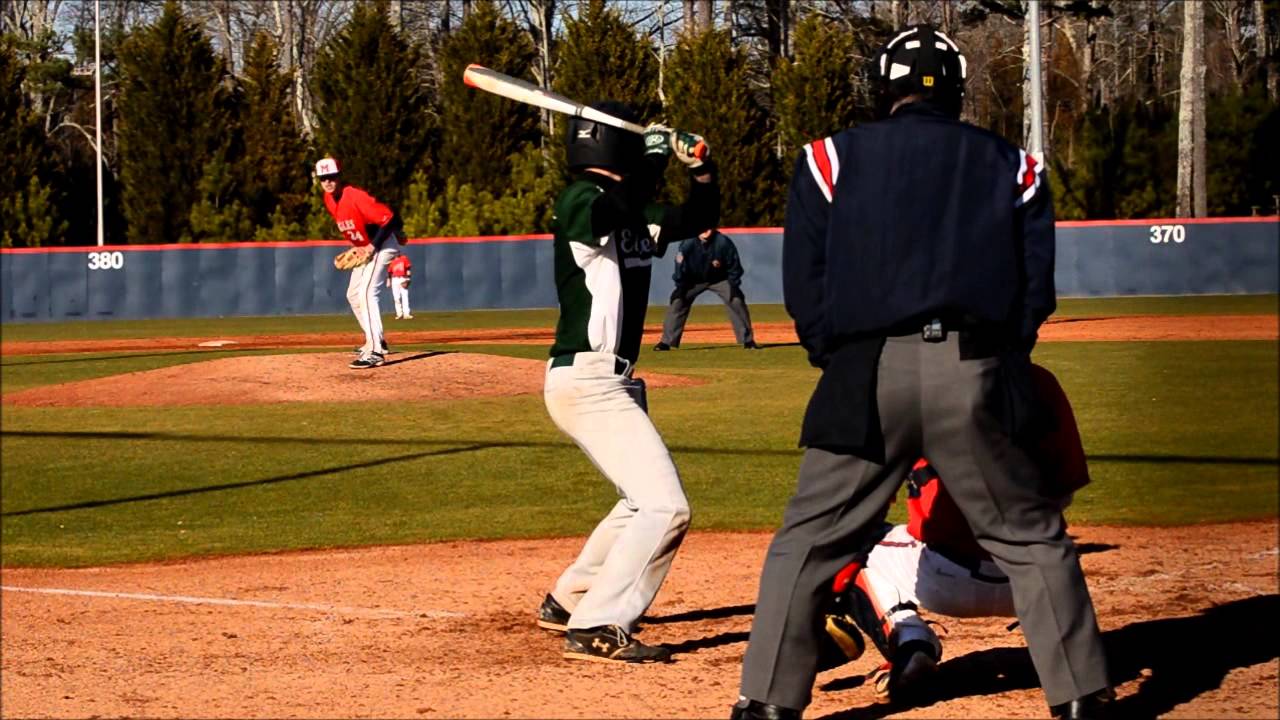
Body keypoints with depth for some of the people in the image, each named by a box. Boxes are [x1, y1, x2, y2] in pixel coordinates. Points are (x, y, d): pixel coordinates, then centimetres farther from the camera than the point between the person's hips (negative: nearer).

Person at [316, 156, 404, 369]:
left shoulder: (356, 197, -26)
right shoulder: (329, 200, 1)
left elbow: (390, 219, -28)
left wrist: (373, 246, -28)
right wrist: (356, 246, 9)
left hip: (381, 246, -10)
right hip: (364, 249, 10)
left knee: (366, 293, -23)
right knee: (353, 295, 17)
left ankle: (375, 352, -31)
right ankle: (376, 341, 29)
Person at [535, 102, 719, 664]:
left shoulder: (639, 215, 13)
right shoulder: (580, 202, -13)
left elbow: (699, 217, 18)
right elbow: (622, 204, -34)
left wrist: (700, 169, -1)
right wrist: (656, 152, -22)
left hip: (612, 381, 10)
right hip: (585, 380, -10)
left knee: (642, 501, 25)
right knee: (664, 507, -17)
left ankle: (568, 602, 35)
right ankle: (597, 629, -18)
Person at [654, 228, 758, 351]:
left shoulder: (723, 242, -28)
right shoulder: (687, 244, -26)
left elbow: (734, 266, -15)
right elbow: (680, 267, -12)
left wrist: (733, 285, -18)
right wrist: (680, 287, -14)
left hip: (720, 280, -1)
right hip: (694, 281, 1)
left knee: (736, 301, -16)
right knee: (678, 302, -14)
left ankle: (748, 340, -3)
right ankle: (666, 342, -6)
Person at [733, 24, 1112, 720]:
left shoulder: (833, 159, 11)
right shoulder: (1012, 167, 15)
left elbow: (803, 289, 7)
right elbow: (1036, 290, 10)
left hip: (867, 376, -1)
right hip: (976, 374, 1)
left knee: (807, 539, 8)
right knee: (1032, 538, 12)